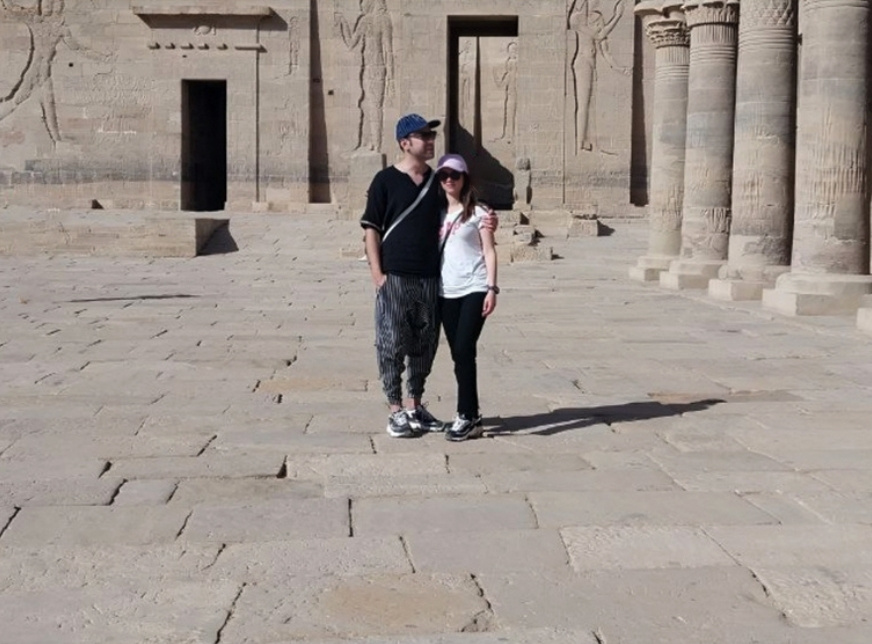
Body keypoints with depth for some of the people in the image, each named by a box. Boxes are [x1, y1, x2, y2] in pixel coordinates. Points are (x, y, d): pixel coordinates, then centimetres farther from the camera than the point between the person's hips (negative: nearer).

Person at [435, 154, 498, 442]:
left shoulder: (477, 213, 0)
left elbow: (489, 252, -2)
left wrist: (492, 288, -10)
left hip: (473, 290, -5)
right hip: (446, 292, 5)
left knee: (464, 351, -13)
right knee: (458, 354, 7)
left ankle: (467, 416, -8)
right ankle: (470, 415, 14)